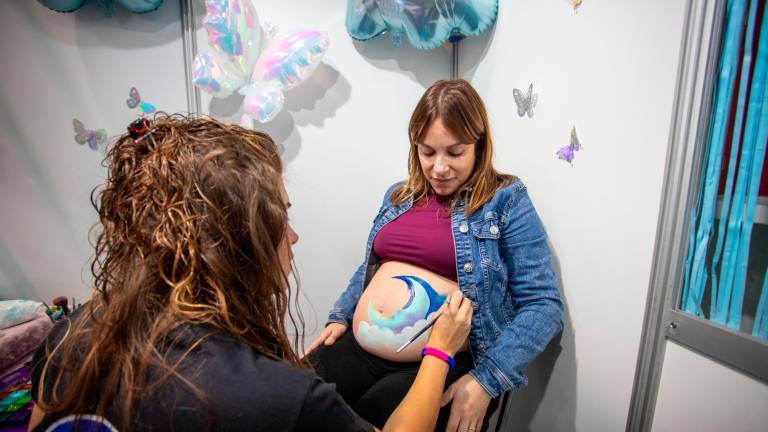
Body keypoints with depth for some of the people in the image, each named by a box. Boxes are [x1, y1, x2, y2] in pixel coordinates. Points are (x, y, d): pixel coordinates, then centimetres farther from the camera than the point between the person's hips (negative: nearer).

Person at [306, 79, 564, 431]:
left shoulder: (505, 200, -5)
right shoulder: (398, 196, 12)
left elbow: (543, 304, -9)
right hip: (362, 348, 5)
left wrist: (488, 379, -17)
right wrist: (340, 317, 9)